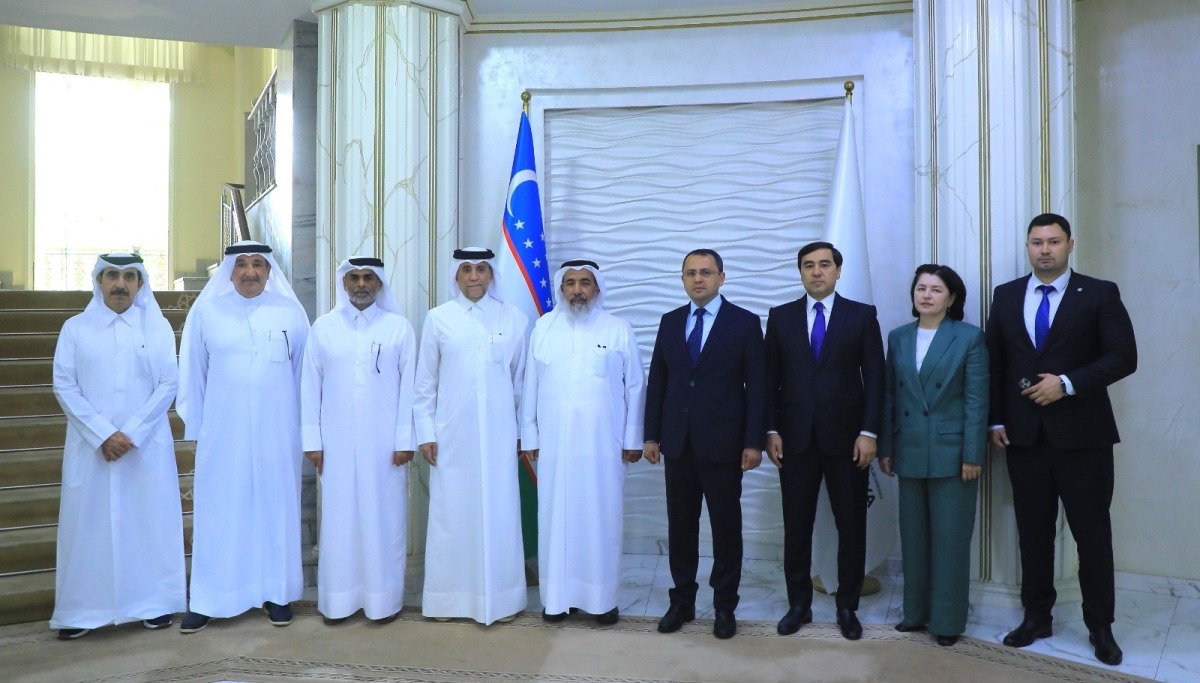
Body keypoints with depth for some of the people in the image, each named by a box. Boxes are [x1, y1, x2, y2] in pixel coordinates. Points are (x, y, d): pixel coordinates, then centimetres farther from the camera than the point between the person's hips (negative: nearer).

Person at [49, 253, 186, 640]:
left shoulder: (158, 327, 4)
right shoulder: (75, 328, 5)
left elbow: (168, 385, -1)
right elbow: (64, 386, -1)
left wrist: (132, 433, -11)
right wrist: (102, 434, -11)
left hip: (147, 445, 0)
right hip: (91, 446, 0)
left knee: (150, 520, 4)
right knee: (88, 524, 3)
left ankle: (155, 602, 14)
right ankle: (83, 610, 13)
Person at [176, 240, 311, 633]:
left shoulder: (290, 312, 2)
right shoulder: (205, 311, 3)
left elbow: (305, 373, 4)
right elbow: (192, 374, 6)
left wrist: (306, 428, 3)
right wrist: (194, 427, 4)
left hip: (277, 434, 0)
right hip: (222, 433, 0)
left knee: (275, 509, 7)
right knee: (218, 513, 5)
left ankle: (277, 593, 19)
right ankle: (208, 600, 14)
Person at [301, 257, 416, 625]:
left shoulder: (399, 327, 0)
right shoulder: (323, 327, 5)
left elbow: (408, 387, -1)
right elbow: (310, 386, 5)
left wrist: (405, 440, -5)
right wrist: (312, 440, 1)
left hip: (385, 444, -1)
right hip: (337, 443, 1)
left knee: (383, 519, 5)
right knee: (338, 520, 7)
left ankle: (384, 599, 16)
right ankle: (338, 600, 18)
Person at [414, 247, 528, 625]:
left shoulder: (514, 319, 2)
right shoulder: (438, 319, 2)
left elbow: (522, 381, 6)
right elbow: (424, 382, 5)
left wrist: (526, 432, 7)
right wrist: (425, 433, 1)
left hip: (498, 436, 0)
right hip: (451, 437, 0)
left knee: (498, 514, 5)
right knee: (451, 515, 5)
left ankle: (499, 597, 17)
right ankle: (448, 598, 18)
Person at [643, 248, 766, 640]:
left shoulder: (745, 323, -2)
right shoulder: (670, 322, 9)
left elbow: (757, 385, -5)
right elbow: (656, 381, 9)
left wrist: (754, 441, -10)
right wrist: (651, 435, 5)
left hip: (723, 442, -3)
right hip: (677, 442, 3)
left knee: (726, 526, 7)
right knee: (680, 524, 10)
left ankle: (724, 606, 21)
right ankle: (682, 601, 23)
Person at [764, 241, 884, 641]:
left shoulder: (862, 315, 3)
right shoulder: (780, 317, 7)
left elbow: (875, 377, -1)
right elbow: (770, 379, 5)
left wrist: (869, 432, -8)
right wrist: (771, 431, -1)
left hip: (846, 437, -1)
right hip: (795, 438, 1)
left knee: (851, 525, 7)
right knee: (796, 525, 8)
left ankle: (847, 606, 22)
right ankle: (799, 603, 21)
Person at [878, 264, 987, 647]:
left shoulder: (970, 337, -4)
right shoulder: (898, 338, 8)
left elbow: (977, 400, -7)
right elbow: (889, 397, 8)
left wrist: (973, 454, -12)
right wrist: (885, 448, 6)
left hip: (952, 452, -4)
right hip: (910, 453, 4)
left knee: (950, 538, 3)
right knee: (913, 537, 11)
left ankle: (948, 620, 15)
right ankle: (916, 612, 24)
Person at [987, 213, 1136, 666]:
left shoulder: (1100, 294, -1)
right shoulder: (1006, 296, 8)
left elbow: (1123, 357, -7)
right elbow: (994, 362, 9)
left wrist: (1067, 384, -18)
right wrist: (996, 420, 2)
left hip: (1082, 434, -3)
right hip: (1024, 436, 3)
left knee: (1092, 534, 6)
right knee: (1033, 532, 11)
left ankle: (1100, 626, 21)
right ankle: (1037, 617, 23)